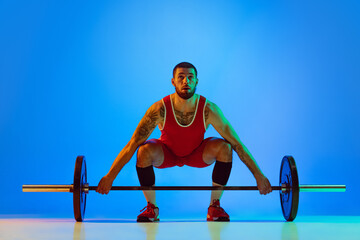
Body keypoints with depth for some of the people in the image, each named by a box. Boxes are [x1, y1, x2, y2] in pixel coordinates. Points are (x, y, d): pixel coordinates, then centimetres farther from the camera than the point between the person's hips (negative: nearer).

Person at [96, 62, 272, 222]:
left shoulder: (209, 110, -28)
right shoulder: (159, 109, -31)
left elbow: (237, 144, -22)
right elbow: (131, 145, -27)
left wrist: (259, 175, -22)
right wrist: (109, 177, -30)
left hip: (197, 154, 1)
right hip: (167, 154, -1)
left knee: (224, 147, -28)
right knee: (145, 151, -33)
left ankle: (214, 206, -9)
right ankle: (151, 207, -10)